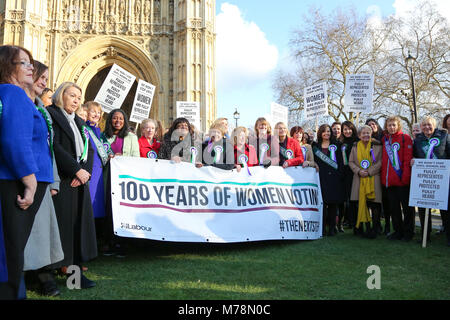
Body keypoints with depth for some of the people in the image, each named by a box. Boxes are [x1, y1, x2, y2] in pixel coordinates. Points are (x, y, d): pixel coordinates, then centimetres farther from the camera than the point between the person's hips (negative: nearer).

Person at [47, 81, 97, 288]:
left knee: (80, 223, 4)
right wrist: (76, 170, -15)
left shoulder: (79, 122, 21)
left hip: (80, 179, 7)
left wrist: (85, 170, -4)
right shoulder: (51, 114, -1)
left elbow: (89, 150, 14)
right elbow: (55, 146, -13)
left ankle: (77, 269, 8)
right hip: (61, 181, -7)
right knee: (63, 223, -8)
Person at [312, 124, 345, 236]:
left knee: (333, 203, 0)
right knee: (322, 202, -7)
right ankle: (322, 226, 0)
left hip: (334, 177, 0)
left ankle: (332, 227, 7)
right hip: (321, 177, 0)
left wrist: (340, 176, -5)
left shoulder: (336, 145, 11)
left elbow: (340, 162, 5)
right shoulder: (316, 146, 14)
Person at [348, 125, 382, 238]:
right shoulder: (355, 146, 11)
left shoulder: (377, 146, 2)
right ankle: (366, 228, 12)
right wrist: (359, 171, -8)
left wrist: (369, 171, -13)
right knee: (362, 203, 2)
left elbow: (380, 162, -3)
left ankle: (374, 229, 5)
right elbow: (351, 162, 9)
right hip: (360, 179, 3)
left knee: (374, 205, -5)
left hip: (373, 178, -3)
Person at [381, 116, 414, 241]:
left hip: (402, 179, -5)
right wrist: (383, 176, 5)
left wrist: (405, 176, -17)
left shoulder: (405, 138, -2)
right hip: (388, 179, 5)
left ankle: (408, 233, 15)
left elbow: (408, 158, -9)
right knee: (393, 207, 11)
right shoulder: (384, 139, 13)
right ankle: (398, 232, 22)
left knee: (407, 207, 4)